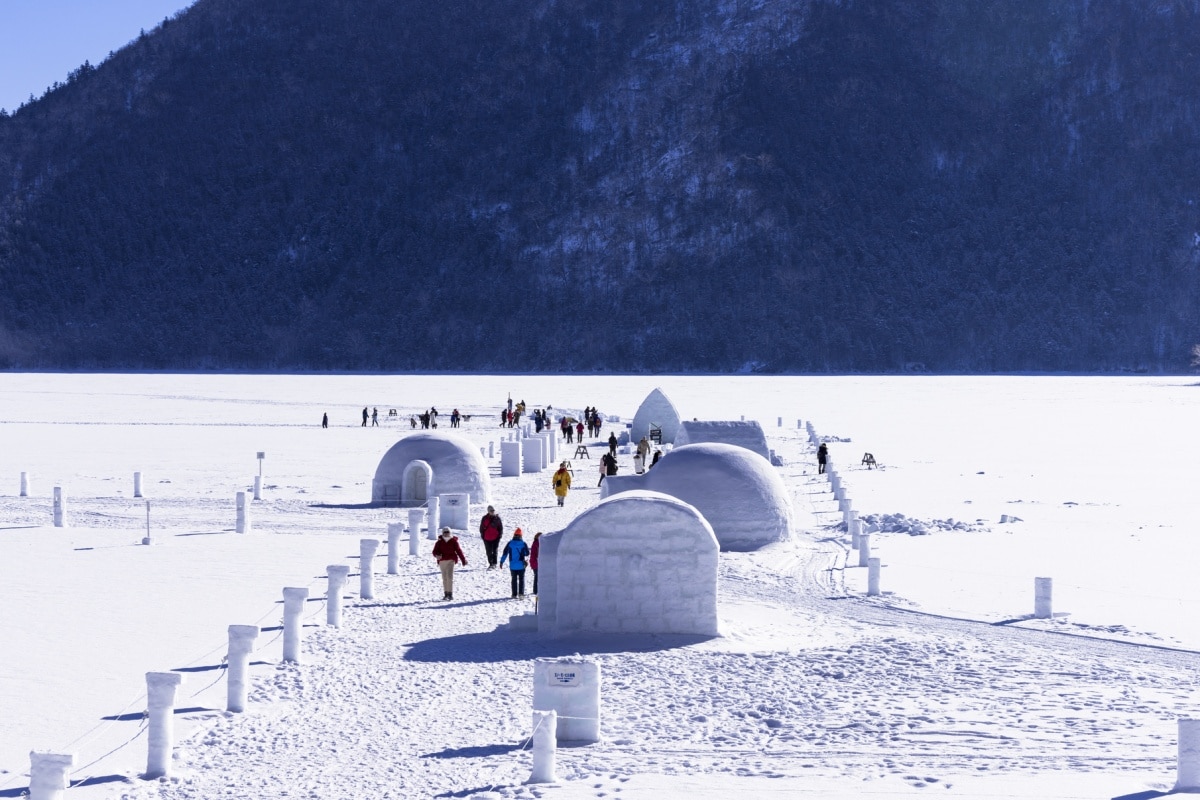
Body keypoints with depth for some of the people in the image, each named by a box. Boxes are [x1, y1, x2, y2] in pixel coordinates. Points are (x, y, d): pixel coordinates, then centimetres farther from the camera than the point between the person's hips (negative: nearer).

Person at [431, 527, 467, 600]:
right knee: (444, 578, 8)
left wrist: (463, 560, 11)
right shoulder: (439, 542, 4)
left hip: (451, 560, -3)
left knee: (449, 576, -14)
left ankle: (450, 594, -12)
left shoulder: (453, 541, 2)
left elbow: (458, 551, 7)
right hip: (442, 561, 3)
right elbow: (435, 551, 0)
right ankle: (446, 594, 15)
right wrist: (437, 556, -24)